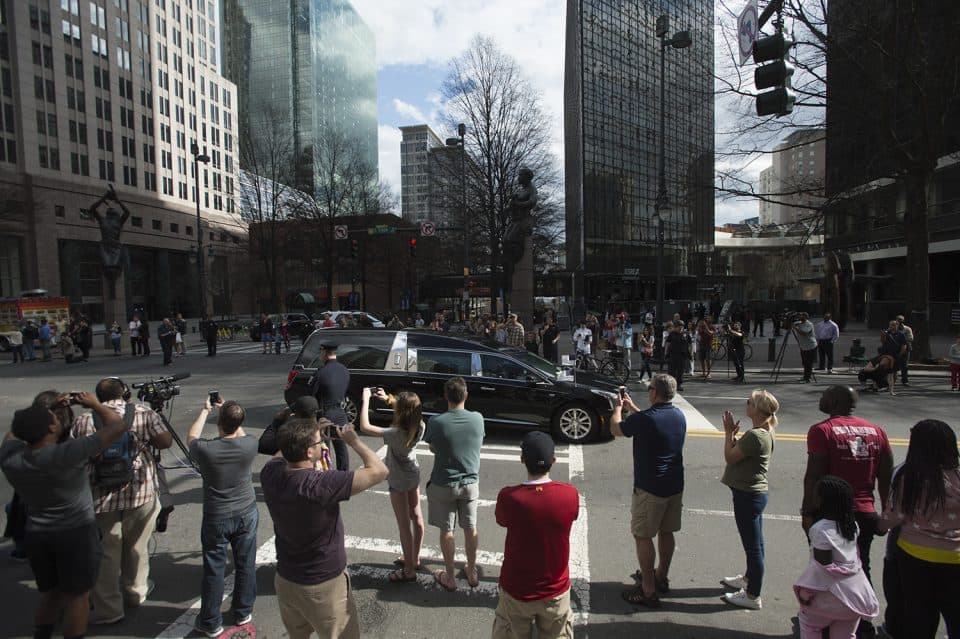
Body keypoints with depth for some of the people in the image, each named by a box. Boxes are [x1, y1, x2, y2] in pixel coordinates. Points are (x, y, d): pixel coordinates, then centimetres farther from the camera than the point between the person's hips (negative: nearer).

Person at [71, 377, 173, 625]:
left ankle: (107, 609, 20)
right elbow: (165, 441, -6)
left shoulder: (83, 421, -2)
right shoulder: (143, 414, -6)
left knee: (105, 553, 13)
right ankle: (136, 593, 36)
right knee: (136, 547, 19)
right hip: (140, 493, 0)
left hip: (100, 497, 0)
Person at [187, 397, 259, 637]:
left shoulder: (205, 450, -23)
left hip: (216, 518, -2)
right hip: (247, 514, 2)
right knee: (245, 565, 16)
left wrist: (205, 410, 13)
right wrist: (227, 411, 15)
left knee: (214, 570, 13)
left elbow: (191, 437, 2)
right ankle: (243, 613, 34)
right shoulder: (250, 444, -18)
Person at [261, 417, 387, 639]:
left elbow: (283, 453, 11)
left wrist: (312, 432, -1)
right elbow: (379, 471, -29)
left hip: (284, 580, 6)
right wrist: (353, 440, -15)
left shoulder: (269, 474, -14)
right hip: (324, 586, -6)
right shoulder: (321, 484, -33)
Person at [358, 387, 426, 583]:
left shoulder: (396, 433, -34)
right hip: (414, 476, 7)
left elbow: (365, 427, -34)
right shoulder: (419, 427, -14)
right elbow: (409, 410, 8)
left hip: (399, 482, -7)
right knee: (416, 518, 19)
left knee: (404, 526, 5)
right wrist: (388, 399, -2)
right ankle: (414, 559, 38)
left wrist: (365, 400, -25)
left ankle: (409, 570, 19)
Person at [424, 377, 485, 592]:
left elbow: (433, 449, -3)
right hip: (470, 482, 2)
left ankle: (449, 577, 28)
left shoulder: (436, 422, -19)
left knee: (446, 530, 14)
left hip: (443, 485, -2)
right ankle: (472, 572, 35)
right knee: (470, 528, 19)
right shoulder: (478, 419, -13)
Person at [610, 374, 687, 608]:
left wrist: (618, 408, 12)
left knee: (643, 537, 4)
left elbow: (616, 429, -5)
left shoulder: (643, 419, -23)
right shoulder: (679, 416, 1)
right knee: (666, 532, 20)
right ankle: (662, 577, 37)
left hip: (650, 489, -8)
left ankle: (648, 591, 11)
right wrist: (633, 408, 27)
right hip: (675, 486, 8)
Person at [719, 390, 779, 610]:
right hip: (756, 491, 10)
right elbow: (740, 452, 11)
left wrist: (729, 432, -9)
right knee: (754, 543, 24)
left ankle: (752, 596, 15)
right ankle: (749, 579, 42)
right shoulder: (766, 433, 6)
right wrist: (732, 433, 2)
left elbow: (730, 457, -18)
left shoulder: (755, 435, -26)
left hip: (748, 495, -10)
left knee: (752, 545, 2)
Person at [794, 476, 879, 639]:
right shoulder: (852, 524, 0)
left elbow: (823, 565, -19)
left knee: (808, 622, 18)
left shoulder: (821, 529, -22)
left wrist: (806, 592, -11)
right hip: (856, 590, 6)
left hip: (834, 592, -6)